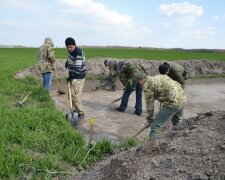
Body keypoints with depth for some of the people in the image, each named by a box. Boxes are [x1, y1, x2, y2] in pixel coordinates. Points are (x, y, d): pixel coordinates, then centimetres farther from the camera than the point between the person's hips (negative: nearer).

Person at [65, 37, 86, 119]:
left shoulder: (78, 54, -26)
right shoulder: (71, 50, 2)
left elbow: (77, 69, -27)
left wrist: (70, 77, -18)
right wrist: (67, 62, 17)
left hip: (78, 77, -9)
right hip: (73, 76, 9)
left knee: (75, 95, -12)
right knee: (71, 94, 14)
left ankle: (81, 113, -1)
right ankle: (75, 110, 28)